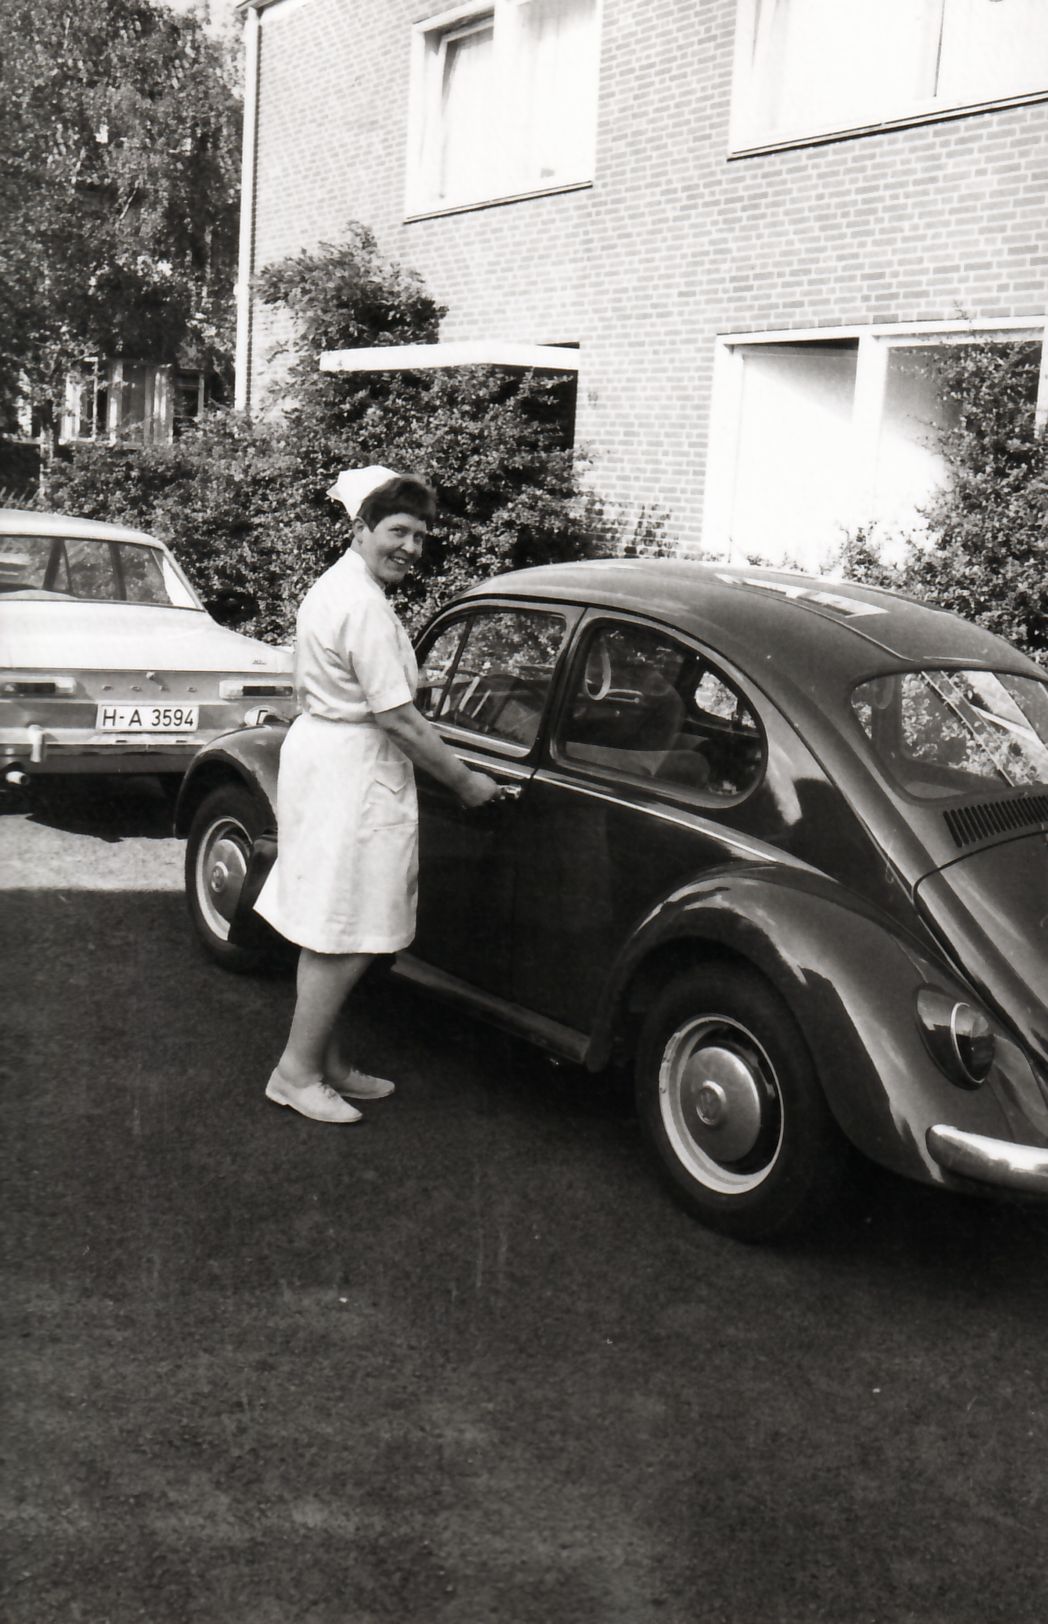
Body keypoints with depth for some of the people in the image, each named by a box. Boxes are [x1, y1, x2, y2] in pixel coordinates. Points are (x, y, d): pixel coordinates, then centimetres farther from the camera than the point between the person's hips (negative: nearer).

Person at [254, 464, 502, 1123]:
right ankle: (297, 1071, 7)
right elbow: (399, 719, -21)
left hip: (317, 743, 11)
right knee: (350, 935, -3)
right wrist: (464, 780, -12)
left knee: (330, 932, 15)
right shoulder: (365, 605, -20)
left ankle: (328, 1061, 25)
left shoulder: (332, 586, 13)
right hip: (354, 771, -11)